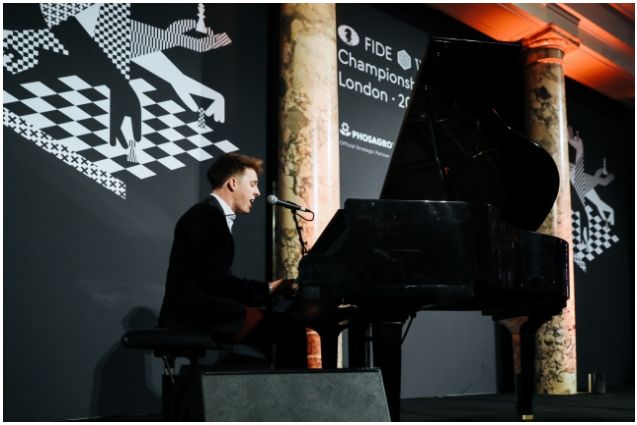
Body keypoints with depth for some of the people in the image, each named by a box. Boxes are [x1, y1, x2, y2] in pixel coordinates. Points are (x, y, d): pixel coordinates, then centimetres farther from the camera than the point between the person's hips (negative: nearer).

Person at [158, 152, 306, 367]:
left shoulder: (212, 214, 22)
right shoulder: (206, 214, -8)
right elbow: (215, 280, -16)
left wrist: (272, 289, 5)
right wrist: (270, 289, -12)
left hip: (198, 310, 10)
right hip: (192, 311, -10)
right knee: (289, 329, -20)